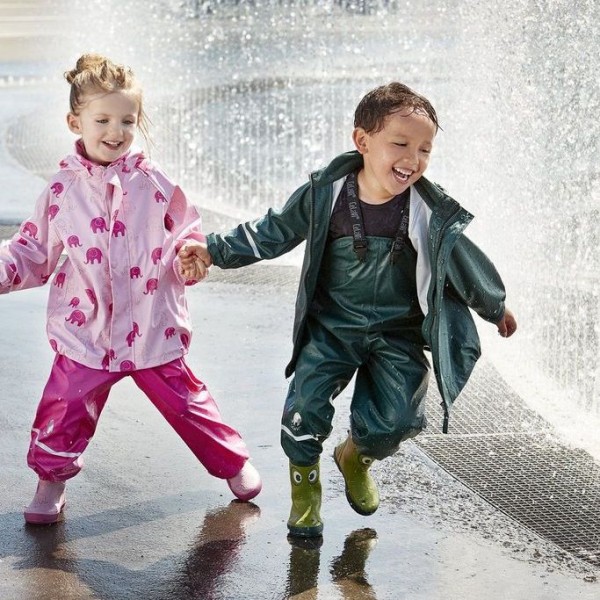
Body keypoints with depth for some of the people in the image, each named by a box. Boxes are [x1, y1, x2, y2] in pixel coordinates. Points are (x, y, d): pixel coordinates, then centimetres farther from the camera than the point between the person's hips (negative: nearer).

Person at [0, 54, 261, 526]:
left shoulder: (155, 185, -3)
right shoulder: (62, 190, -1)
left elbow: (187, 235, 3)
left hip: (153, 332, -1)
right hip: (84, 334, 1)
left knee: (187, 405, 9)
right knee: (63, 412, 2)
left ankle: (234, 462, 30)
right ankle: (52, 479, 25)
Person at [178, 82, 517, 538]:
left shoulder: (432, 212, -13)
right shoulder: (325, 194, -13)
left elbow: (462, 260, 4)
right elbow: (272, 234, 2)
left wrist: (496, 307, 18)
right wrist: (214, 251, 2)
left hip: (397, 335, 0)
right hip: (331, 328, 0)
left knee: (396, 419, -12)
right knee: (305, 405, -15)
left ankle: (356, 457, 26)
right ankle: (305, 488, 15)